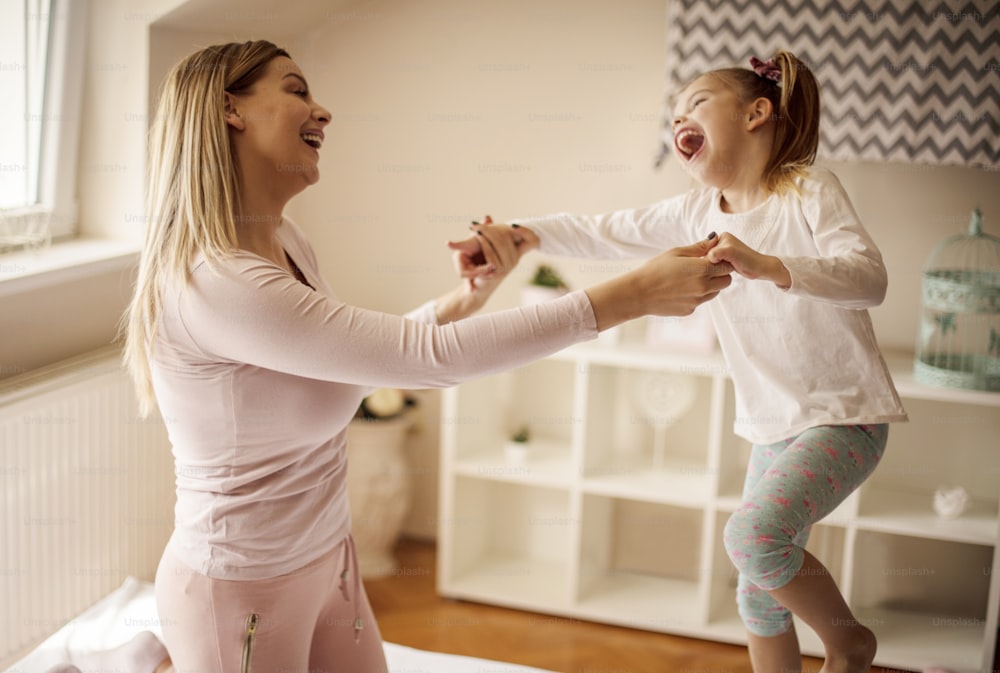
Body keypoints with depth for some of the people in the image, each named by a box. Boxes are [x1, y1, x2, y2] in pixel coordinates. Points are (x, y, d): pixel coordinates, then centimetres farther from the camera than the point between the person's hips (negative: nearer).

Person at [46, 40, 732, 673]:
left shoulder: (287, 242, 1)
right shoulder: (215, 281, -26)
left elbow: (364, 355, 11)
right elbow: (429, 355, -29)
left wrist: (468, 296, -3)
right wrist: (636, 292, -26)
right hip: (243, 589, -7)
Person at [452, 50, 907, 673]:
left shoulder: (810, 192, -14)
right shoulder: (698, 211, 2)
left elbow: (870, 277, -28)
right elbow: (605, 233, -5)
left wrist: (764, 265, -42)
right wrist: (522, 235, -21)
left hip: (845, 417, -6)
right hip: (774, 427, 7)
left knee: (753, 535, -26)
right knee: (761, 592, 13)